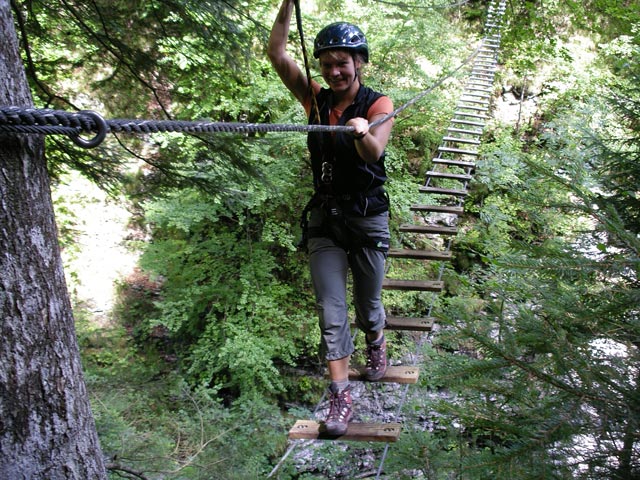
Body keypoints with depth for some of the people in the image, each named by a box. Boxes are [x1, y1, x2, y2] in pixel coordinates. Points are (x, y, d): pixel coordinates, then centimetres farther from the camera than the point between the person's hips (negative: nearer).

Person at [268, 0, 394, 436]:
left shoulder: (378, 105, -10)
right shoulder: (316, 99, 1)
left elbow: (374, 152, -30)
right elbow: (277, 52, -6)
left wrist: (363, 132, -52)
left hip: (367, 218, -2)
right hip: (324, 219, 3)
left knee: (368, 304, 13)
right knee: (331, 309, -3)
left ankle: (377, 348, 46)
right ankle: (341, 396, 2)